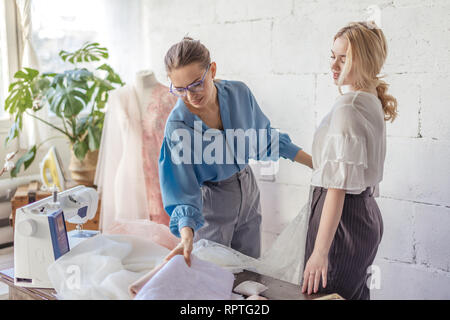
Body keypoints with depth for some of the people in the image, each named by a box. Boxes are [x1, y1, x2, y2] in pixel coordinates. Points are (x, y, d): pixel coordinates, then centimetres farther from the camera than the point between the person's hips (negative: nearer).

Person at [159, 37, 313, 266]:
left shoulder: (239, 93, -13)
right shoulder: (177, 125, -24)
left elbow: (266, 138, 3)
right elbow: (183, 192, -24)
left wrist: (315, 163, 4)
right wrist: (187, 236, -42)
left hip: (248, 189, 4)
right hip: (210, 202, -4)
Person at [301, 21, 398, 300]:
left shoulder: (347, 107, -19)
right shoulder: (373, 101, 10)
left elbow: (339, 185, -24)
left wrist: (320, 251, -23)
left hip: (343, 217, -10)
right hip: (367, 213, 10)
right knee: (356, 293, 19)